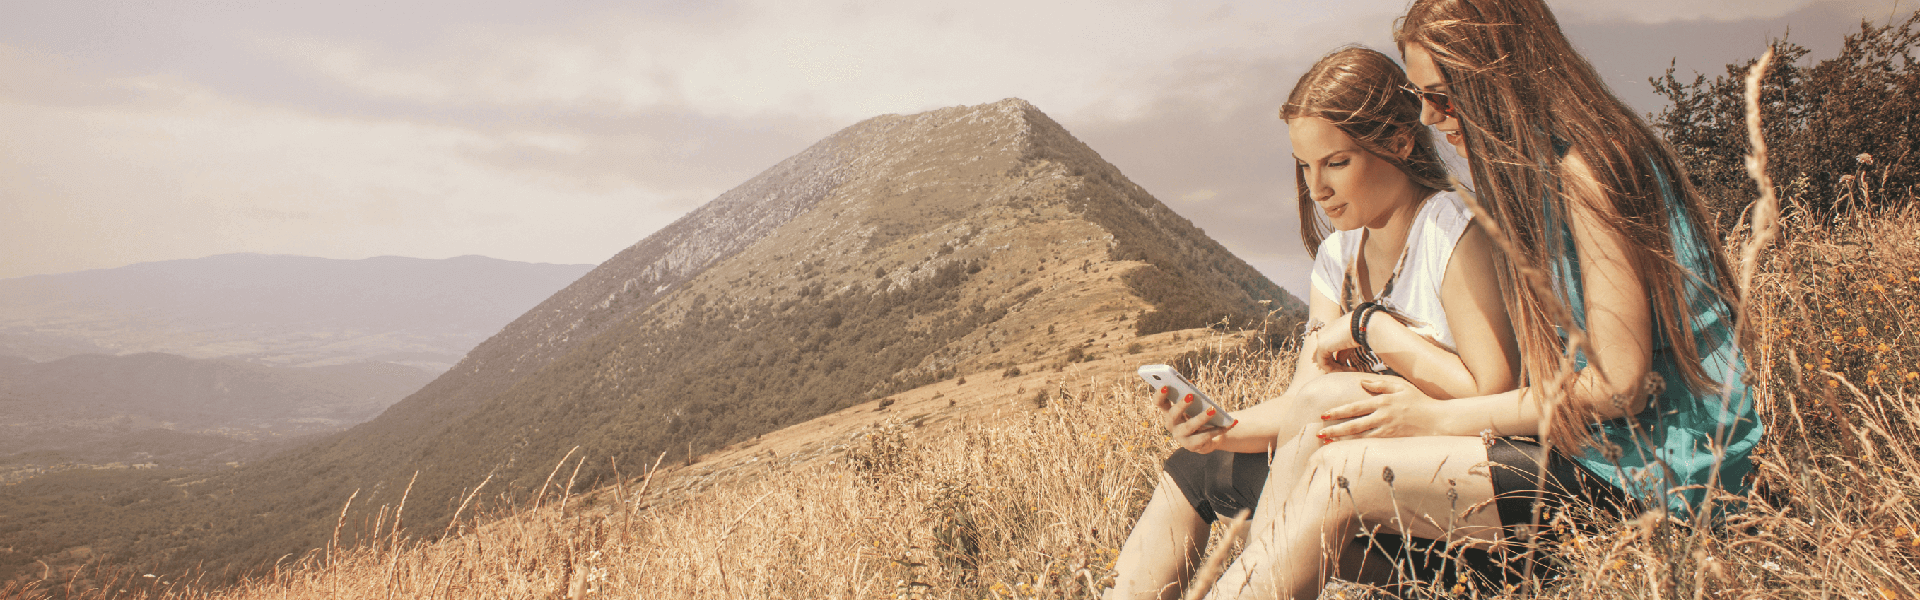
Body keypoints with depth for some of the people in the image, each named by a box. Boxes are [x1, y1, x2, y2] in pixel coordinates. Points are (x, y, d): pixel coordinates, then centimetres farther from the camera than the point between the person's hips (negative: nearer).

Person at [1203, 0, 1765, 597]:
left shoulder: (1587, 167, -15)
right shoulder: (1533, 172, 14)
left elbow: (1619, 383, -17)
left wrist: (1440, 418, -13)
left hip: (1641, 473, -8)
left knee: (1339, 476, -20)